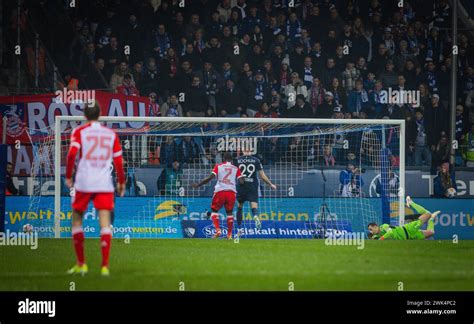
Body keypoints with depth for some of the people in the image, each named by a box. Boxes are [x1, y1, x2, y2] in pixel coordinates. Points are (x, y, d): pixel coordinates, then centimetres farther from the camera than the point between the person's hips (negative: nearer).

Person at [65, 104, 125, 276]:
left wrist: (68, 176, -2)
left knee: (77, 221, 13)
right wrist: (121, 182, 18)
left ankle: (81, 264, 13)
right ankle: (105, 266, -12)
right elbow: (118, 160, 7)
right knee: (105, 223, -2)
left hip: (83, 184, -1)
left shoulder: (79, 132, 2)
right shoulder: (111, 134, 9)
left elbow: (72, 154, -12)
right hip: (105, 184, 1)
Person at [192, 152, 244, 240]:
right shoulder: (236, 168, 10)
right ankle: (229, 234, 11)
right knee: (229, 212, 17)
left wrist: (198, 185, 2)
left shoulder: (218, 166, 7)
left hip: (220, 191, -2)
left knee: (214, 210, 13)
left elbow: (210, 177, -4)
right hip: (232, 191, 2)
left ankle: (217, 230, -8)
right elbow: (241, 181, 0)